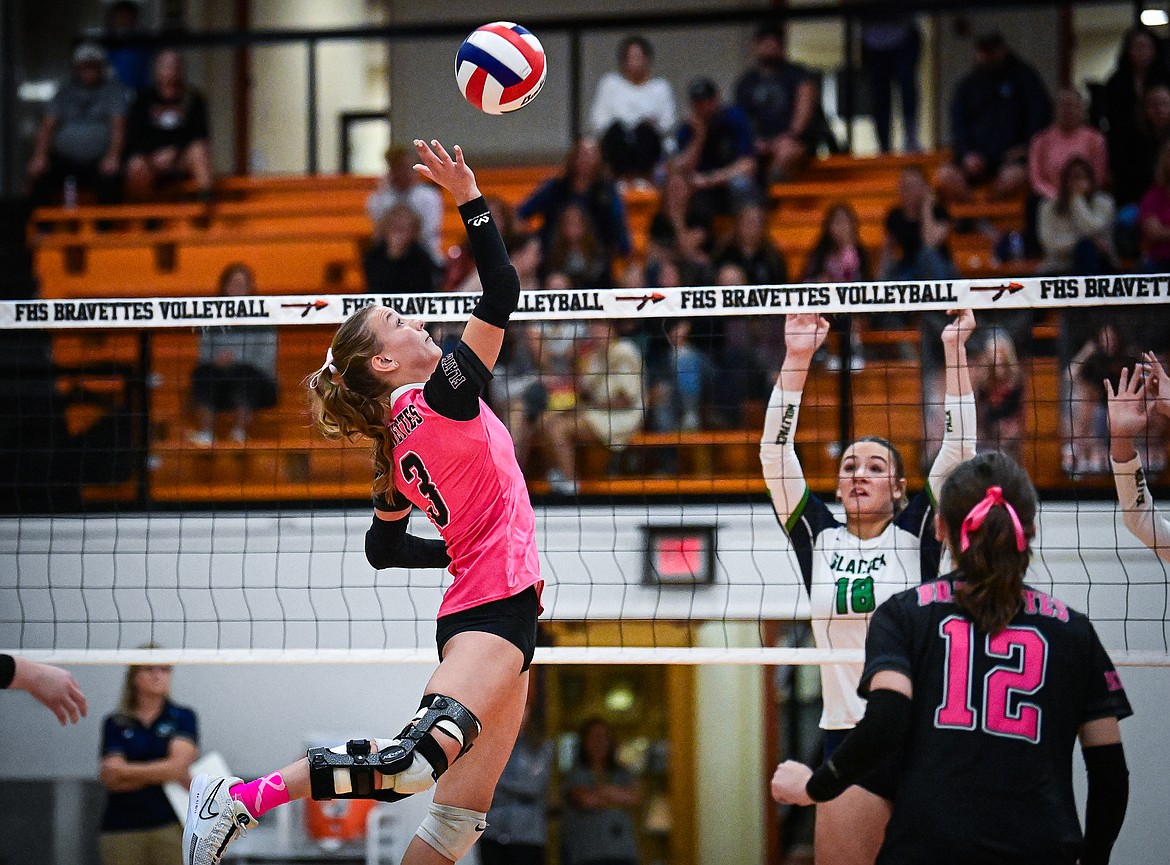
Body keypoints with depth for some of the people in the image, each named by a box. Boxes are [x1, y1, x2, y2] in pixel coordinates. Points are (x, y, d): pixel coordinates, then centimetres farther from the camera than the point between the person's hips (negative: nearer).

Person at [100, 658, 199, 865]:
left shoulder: (183, 718, 6)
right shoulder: (114, 724, 9)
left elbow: (176, 767, -7)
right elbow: (111, 779, -3)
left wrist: (126, 771, -3)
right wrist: (163, 774, -6)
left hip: (170, 825, -1)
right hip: (122, 829, 1)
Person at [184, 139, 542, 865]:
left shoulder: (400, 447, 14)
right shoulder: (442, 398, -9)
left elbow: (383, 547, 24)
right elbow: (502, 294, -13)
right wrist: (471, 199, -12)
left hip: (485, 611, 10)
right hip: (495, 608, -10)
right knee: (417, 759, -28)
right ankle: (244, 798, -26)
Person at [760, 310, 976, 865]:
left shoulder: (916, 536, 5)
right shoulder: (818, 539, 10)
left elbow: (958, 449, -2)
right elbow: (775, 454, 4)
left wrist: (955, 350, -6)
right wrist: (798, 359, -1)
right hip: (849, 736, 2)